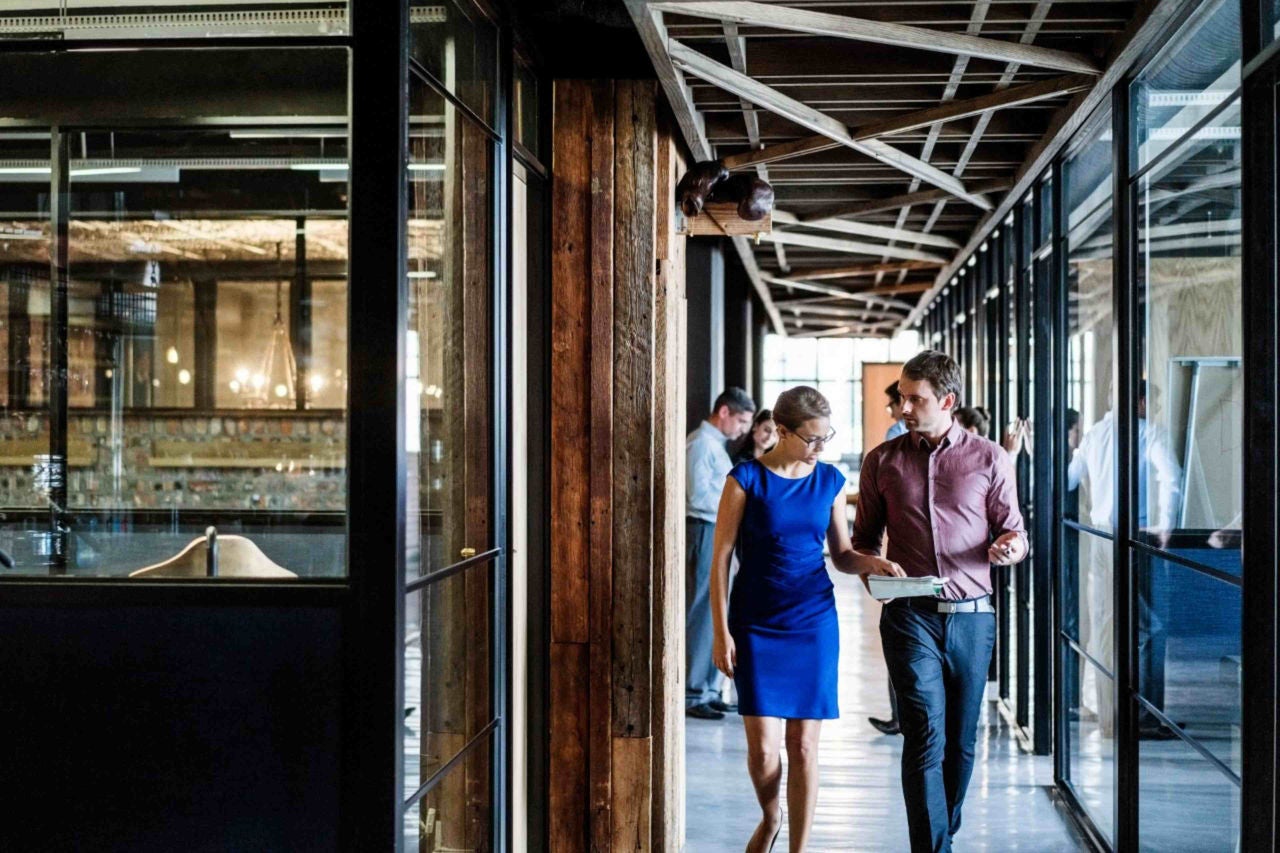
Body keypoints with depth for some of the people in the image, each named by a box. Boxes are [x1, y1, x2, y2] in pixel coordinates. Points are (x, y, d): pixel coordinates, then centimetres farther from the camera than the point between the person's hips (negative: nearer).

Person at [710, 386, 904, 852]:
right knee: (763, 747, -4)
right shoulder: (747, 478, -6)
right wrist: (721, 633, -7)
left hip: (814, 623, 3)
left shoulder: (830, 481, 5)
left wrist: (871, 563, -9)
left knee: (804, 745, 2)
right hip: (757, 625, -2)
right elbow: (721, 557, -4)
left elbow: (841, 554, 13)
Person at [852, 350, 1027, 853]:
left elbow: (1014, 535, 9)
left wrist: (1010, 547, -15)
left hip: (972, 617, 1)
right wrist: (870, 564, -10)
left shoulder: (989, 458, 5)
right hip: (910, 617, -1)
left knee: (961, 743, 10)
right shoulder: (882, 462, 7)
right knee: (926, 737, -11)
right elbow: (862, 542, 13)